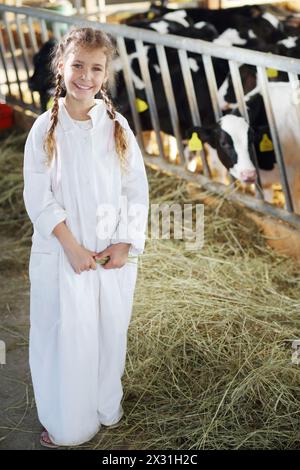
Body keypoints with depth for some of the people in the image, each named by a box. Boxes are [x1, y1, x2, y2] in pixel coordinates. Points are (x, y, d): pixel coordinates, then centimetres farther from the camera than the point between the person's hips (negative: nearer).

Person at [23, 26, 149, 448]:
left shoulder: (117, 125, -2)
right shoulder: (46, 128, -8)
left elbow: (137, 188, 0)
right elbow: (38, 197, -9)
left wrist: (126, 244, -8)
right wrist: (72, 248, -15)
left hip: (115, 254, 2)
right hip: (62, 254, -2)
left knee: (109, 333, 16)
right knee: (64, 339, 7)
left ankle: (107, 405, 41)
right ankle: (67, 424, 28)